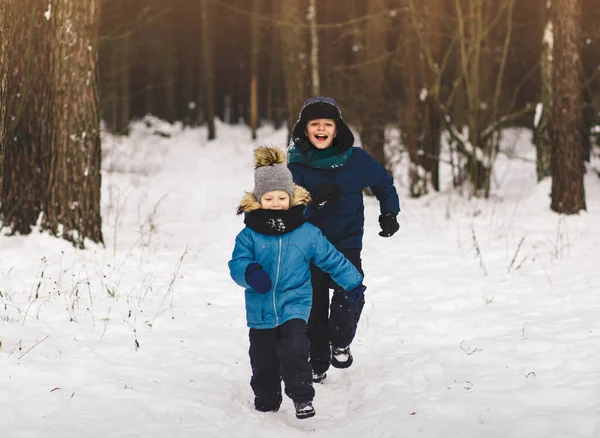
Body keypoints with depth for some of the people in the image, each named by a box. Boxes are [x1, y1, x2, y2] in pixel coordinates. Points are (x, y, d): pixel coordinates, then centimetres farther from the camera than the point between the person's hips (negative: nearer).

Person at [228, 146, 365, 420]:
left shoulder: (306, 233, 0)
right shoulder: (249, 235, -3)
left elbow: (331, 258, 10)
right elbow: (237, 263, -9)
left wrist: (352, 282, 16)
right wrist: (249, 273, -32)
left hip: (295, 305, -1)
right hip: (260, 309, 2)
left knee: (295, 349, -20)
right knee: (263, 359, 11)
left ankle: (302, 398, -9)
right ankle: (266, 401, 30)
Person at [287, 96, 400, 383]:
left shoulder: (355, 159, -4)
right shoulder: (297, 164, -6)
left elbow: (384, 184, 12)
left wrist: (389, 213, 4)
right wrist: (315, 198, -30)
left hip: (347, 243, -1)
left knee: (350, 295, -19)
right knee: (314, 305, 5)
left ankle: (340, 342, 9)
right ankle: (317, 362, 22)